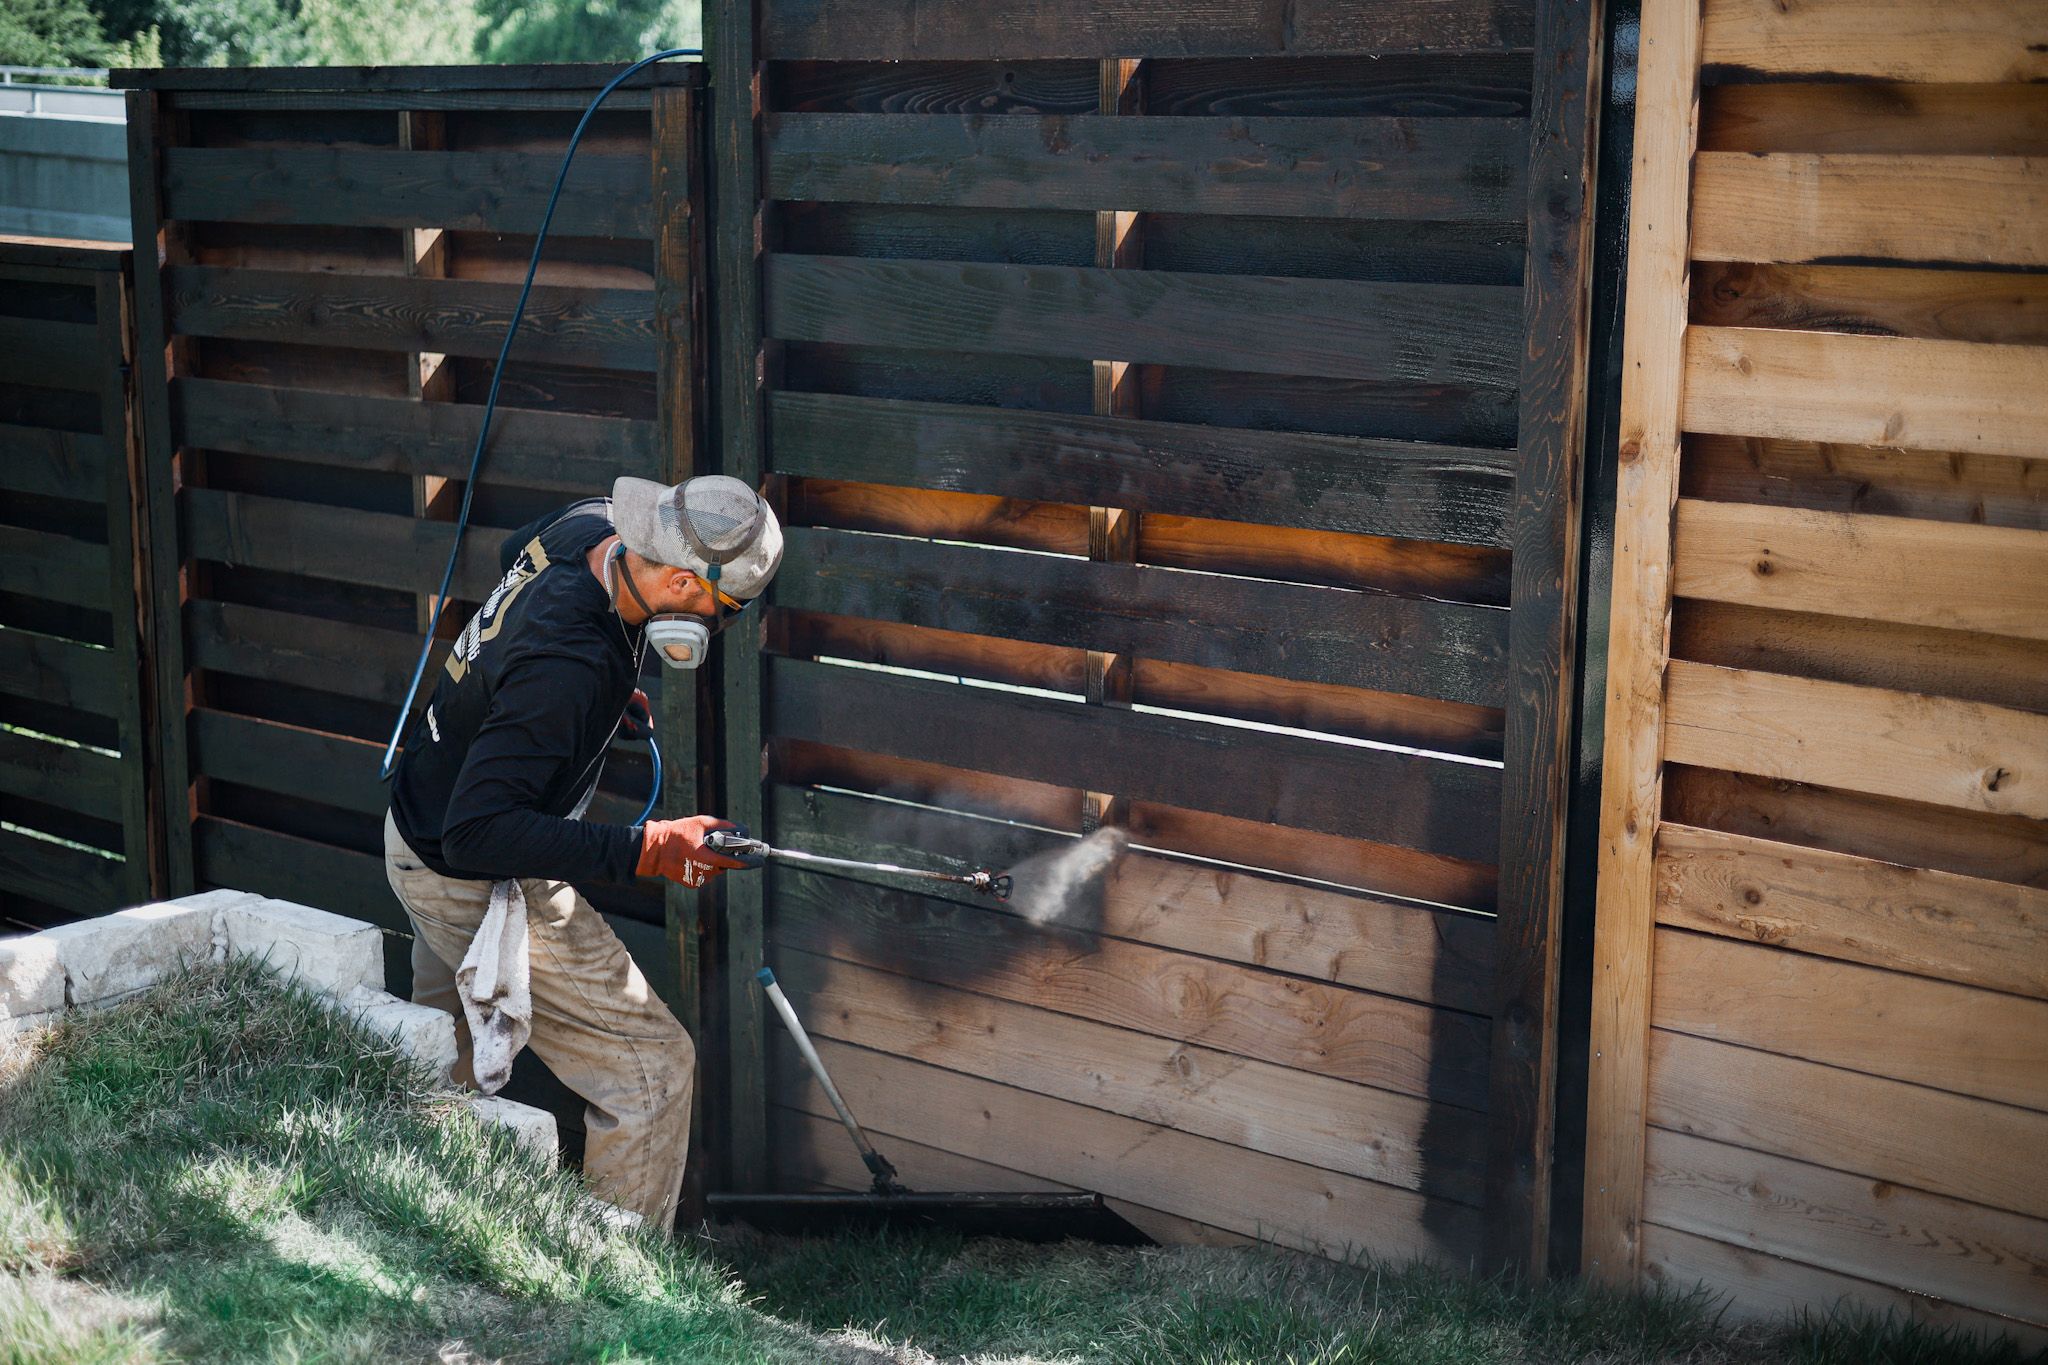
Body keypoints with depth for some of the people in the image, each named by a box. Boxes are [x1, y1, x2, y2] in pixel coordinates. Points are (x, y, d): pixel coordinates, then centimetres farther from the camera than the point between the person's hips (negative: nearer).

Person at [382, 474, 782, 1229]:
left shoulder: (589, 527, -11)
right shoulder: (564, 669, -38)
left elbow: (519, 545, 16)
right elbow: (478, 832, -38)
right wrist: (647, 849, -38)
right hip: (480, 890, -10)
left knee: (447, 1060, 28)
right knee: (651, 1069, -6)